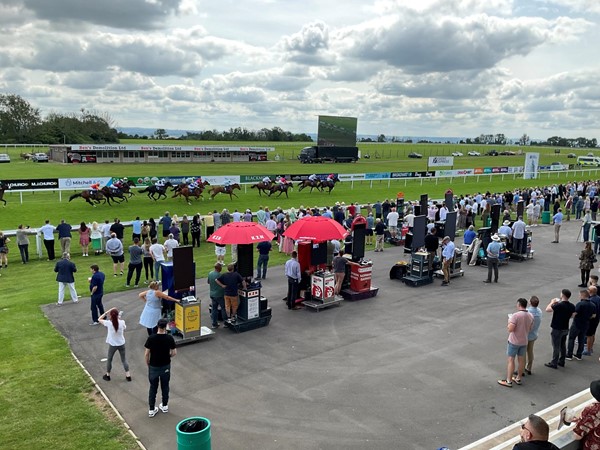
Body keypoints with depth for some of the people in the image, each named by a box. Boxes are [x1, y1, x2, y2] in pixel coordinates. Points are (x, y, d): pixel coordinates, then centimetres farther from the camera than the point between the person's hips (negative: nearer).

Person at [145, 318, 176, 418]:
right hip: (165, 366, 1)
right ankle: (164, 406, 32)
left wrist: (147, 364, 5)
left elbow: (146, 354, -12)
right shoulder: (169, 338, -15)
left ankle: (151, 409, 18)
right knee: (165, 386, 18)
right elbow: (174, 352, -8)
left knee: (153, 388, 12)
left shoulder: (151, 338, -17)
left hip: (153, 366, -1)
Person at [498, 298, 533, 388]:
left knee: (511, 360, 1)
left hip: (514, 341, -6)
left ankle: (508, 381, 4)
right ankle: (518, 378, 29)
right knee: (521, 360, 16)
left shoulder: (515, 315, -23)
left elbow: (510, 329, -24)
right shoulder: (530, 316, -1)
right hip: (524, 341, 6)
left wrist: (509, 322, -7)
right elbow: (530, 329, 10)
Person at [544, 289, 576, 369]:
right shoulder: (572, 306, -2)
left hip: (557, 329, -7)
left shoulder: (559, 305, -26)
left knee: (556, 347, 2)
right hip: (565, 328, 7)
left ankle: (554, 363, 11)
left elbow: (547, 309, -26)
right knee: (563, 346, 19)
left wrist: (552, 302, -9)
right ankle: (561, 361, 29)